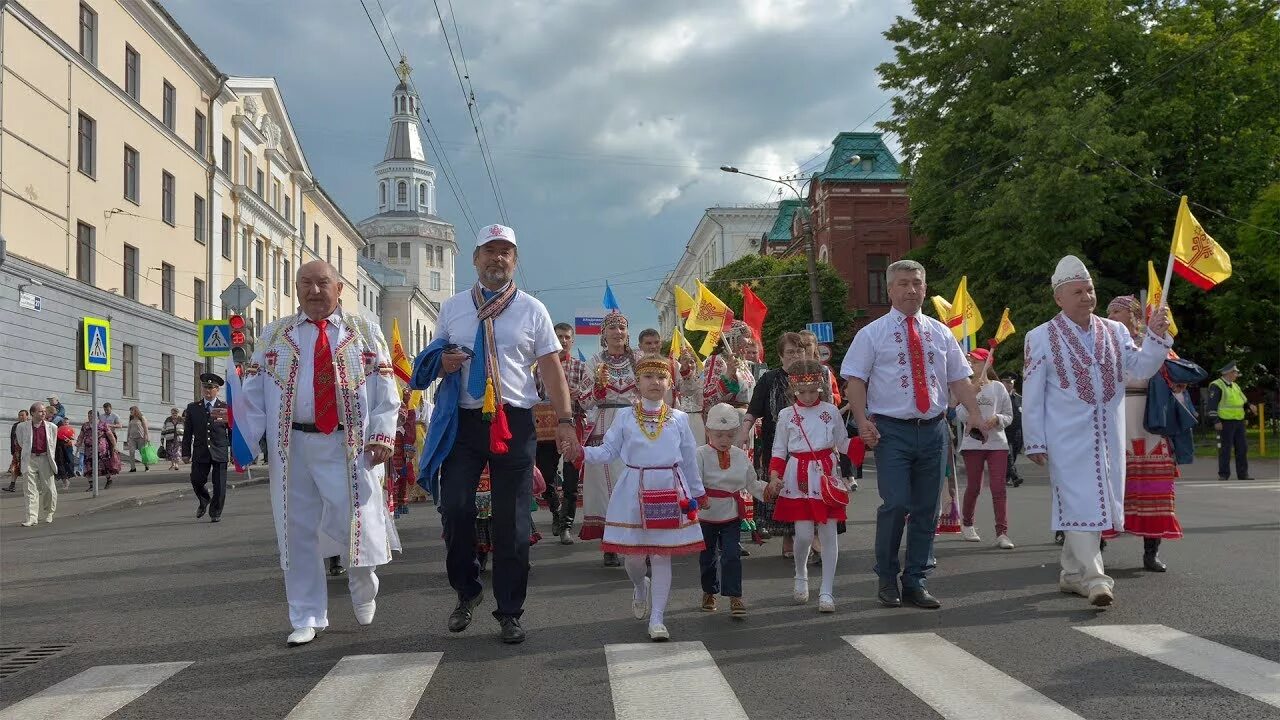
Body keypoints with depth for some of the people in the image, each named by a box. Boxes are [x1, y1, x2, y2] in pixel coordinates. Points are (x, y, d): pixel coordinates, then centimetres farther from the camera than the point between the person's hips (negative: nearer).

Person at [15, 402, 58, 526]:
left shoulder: (51, 427, 4)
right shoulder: (22, 427, 2)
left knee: (49, 488, 4)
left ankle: (47, 514, 22)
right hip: (29, 460, -1)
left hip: (45, 459, 1)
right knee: (31, 489, -3)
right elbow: (21, 443, 15)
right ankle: (31, 517, -3)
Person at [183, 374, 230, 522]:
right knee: (196, 481, 0)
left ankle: (216, 513, 16)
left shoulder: (225, 408, 3)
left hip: (220, 453, -2)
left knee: (219, 485, 0)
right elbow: (187, 432, 9)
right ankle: (204, 501, 32)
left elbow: (232, 431, 4)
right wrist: (186, 452, 2)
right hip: (200, 453, 2)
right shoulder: (193, 408, 9)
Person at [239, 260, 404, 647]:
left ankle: (363, 588, 30)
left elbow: (384, 389, 3)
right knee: (298, 531, 5)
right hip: (292, 447, 2)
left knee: (356, 523, -3)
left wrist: (382, 435, -8)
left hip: (350, 445, -1)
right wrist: (244, 443, -2)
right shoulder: (273, 335, 10)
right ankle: (306, 618, 17)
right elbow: (254, 392, 6)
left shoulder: (365, 332, 7)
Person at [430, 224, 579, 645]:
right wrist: (443, 364, -6)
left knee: (513, 521, 3)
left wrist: (565, 421, -6)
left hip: (514, 422, -1)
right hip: (463, 420, 1)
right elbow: (435, 360, 20)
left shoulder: (532, 309, 7)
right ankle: (466, 590, 17)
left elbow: (551, 369, 3)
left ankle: (510, 613, 14)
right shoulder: (452, 308, 12)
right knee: (454, 507, -9)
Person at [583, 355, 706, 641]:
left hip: (670, 490, 0)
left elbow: (690, 458, 11)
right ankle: (641, 588, 41)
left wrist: (698, 492, 17)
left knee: (662, 555, 0)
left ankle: (657, 618, 6)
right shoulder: (624, 418, 3)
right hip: (635, 491, 0)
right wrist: (582, 451, -14)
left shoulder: (679, 419, 4)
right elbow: (608, 451, 3)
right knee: (634, 554, 5)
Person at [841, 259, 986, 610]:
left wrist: (977, 415, -2)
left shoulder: (941, 333, 13)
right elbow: (855, 379, -3)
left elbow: (959, 379, 12)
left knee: (927, 509, 7)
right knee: (896, 504, -13)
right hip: (892, 430, -4)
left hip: (933, 429, 4)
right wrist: (863, 421, -16)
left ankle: (916, 581, 18)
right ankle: (887, 580, 5)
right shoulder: (872, 333, 2)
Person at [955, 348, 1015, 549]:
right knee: (973, 487, 7)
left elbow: (1009, 416, 8)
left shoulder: (998, 387, 6)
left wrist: (996, 419, -13)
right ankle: (966, 524, 29)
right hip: (973, 442, 0)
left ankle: (1002, 534, -10)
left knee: (998, 488, -7)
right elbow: (960, 416, -6)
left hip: (997, 443, 0)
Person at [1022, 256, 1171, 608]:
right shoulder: (1040, 338, -2)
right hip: (1068, 440, -5)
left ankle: (1071, 573, 23)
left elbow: (1141, 369, 1)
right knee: (1079, 503, -10)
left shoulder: (1115, 332, 11)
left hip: (1108, 437, 5)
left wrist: (1156, 337, -14)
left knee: (1098, 503, 10)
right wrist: (1035, 443, -6)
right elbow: (1032, 396, -3)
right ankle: (1093, 577, -9)